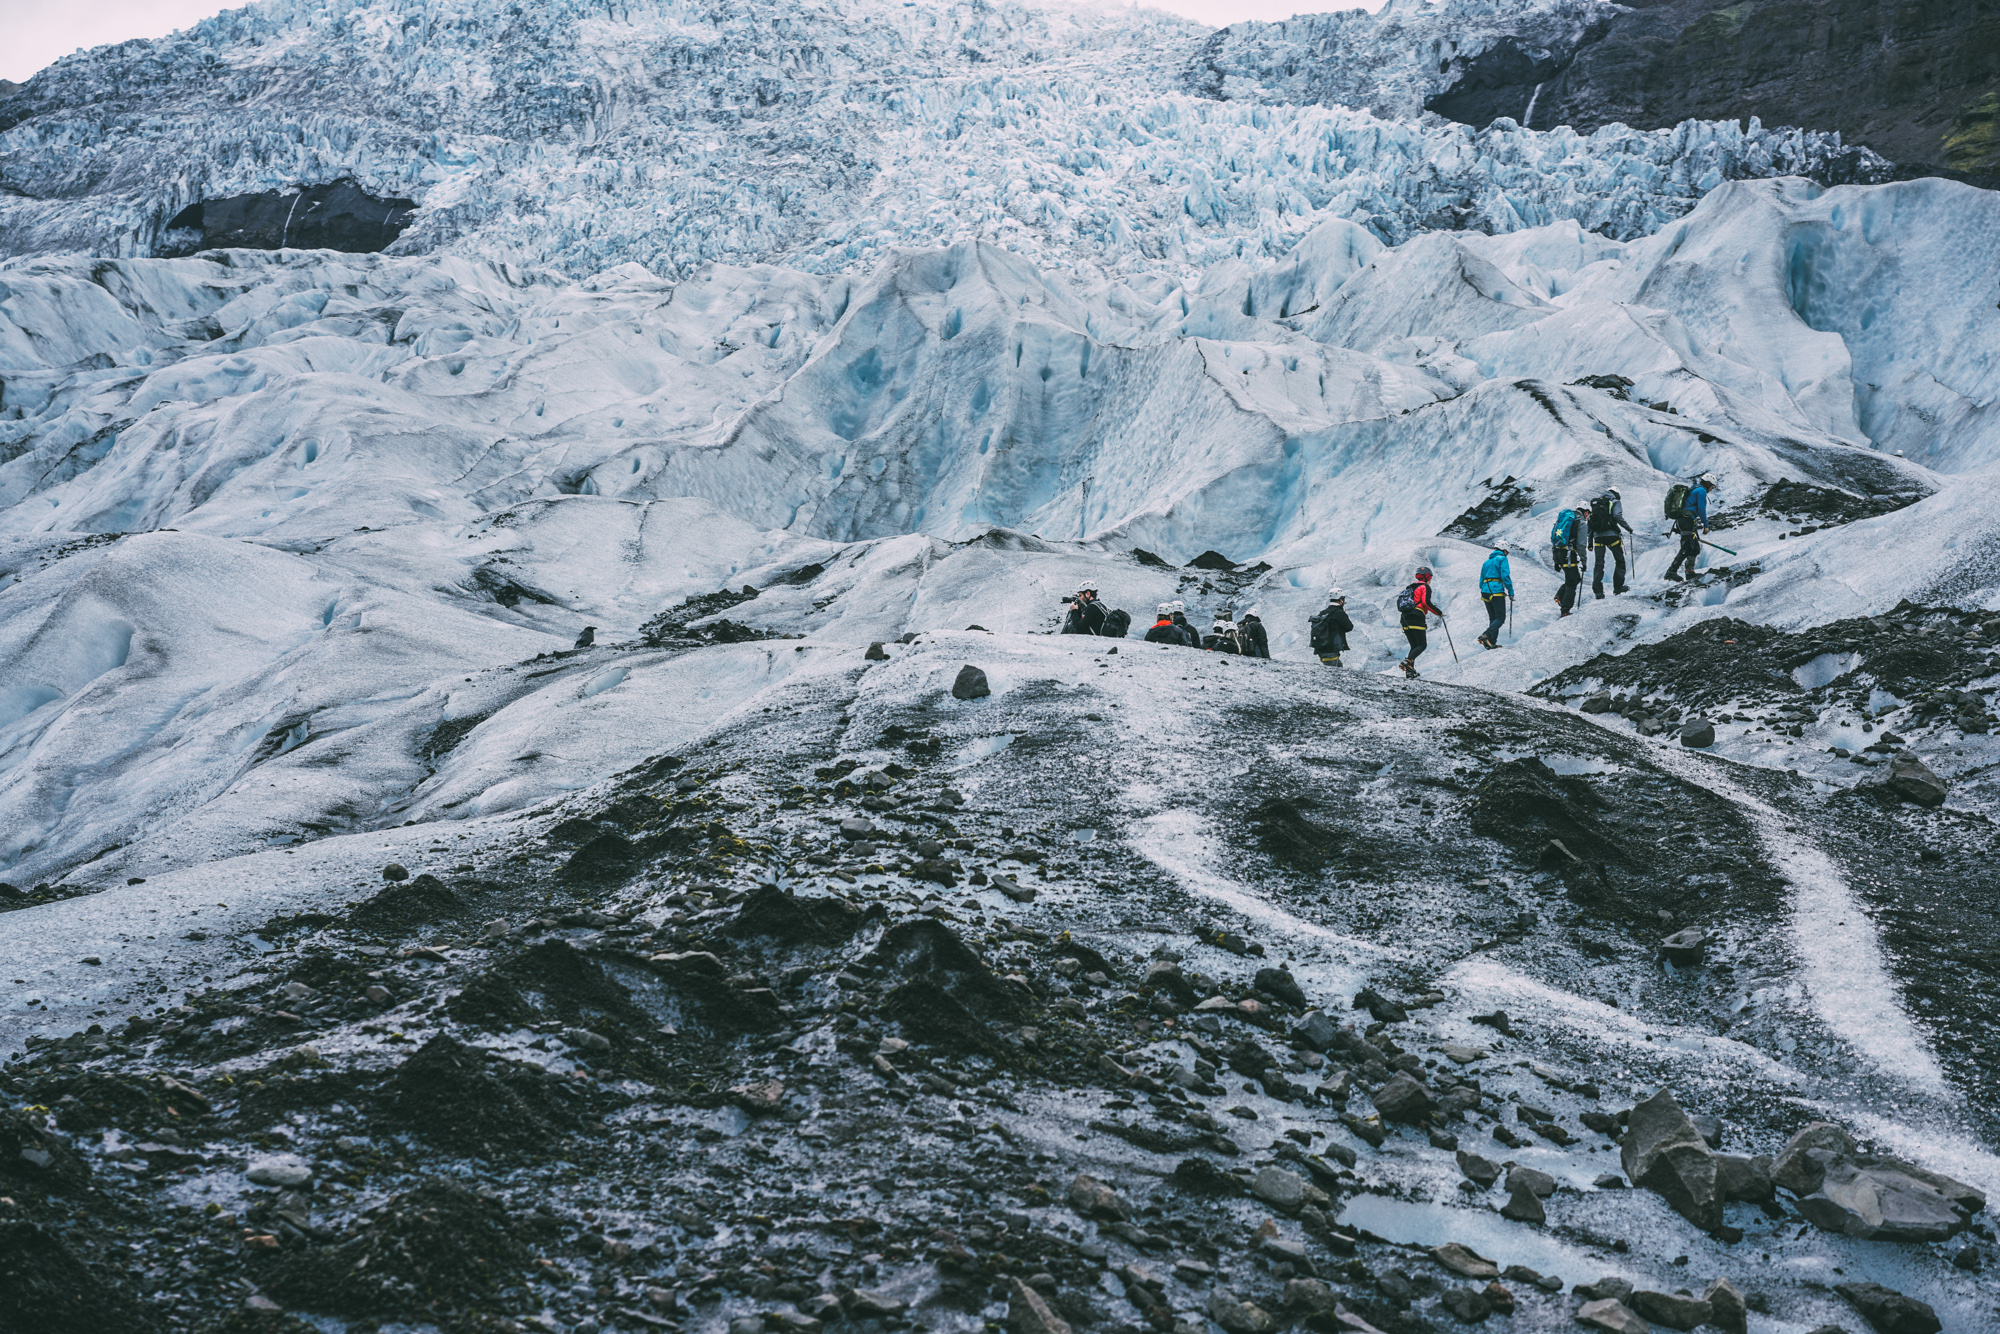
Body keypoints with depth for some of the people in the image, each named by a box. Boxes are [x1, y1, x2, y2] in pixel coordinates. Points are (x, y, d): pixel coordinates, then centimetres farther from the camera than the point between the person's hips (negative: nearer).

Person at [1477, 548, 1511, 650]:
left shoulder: (1487, 562, 22)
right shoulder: (1502, 559, 0)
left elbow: (1481, 580, 20)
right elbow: (1505, 576, -12)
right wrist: (1510, 590, -9)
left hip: (1485, 591, 7)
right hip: (1496, 591, -7)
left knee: (1493, 618, 12)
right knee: (1501, 618, -7)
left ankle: (1492, 643, 2)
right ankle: (1486, 635, -27)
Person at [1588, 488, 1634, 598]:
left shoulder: (1595, 503, 18)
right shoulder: (1615, 502, 3)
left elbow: (1590, 522, 15)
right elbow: (1618, 517, -14)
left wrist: (1590, 542, 16)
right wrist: (1628, 527, 0)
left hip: (1597, 536, 4)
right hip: (1611, 535, -4)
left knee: (1599, 564, 4)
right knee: (1620, 560, 12)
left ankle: (1597, 590, -4)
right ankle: (1618, 586, 11)